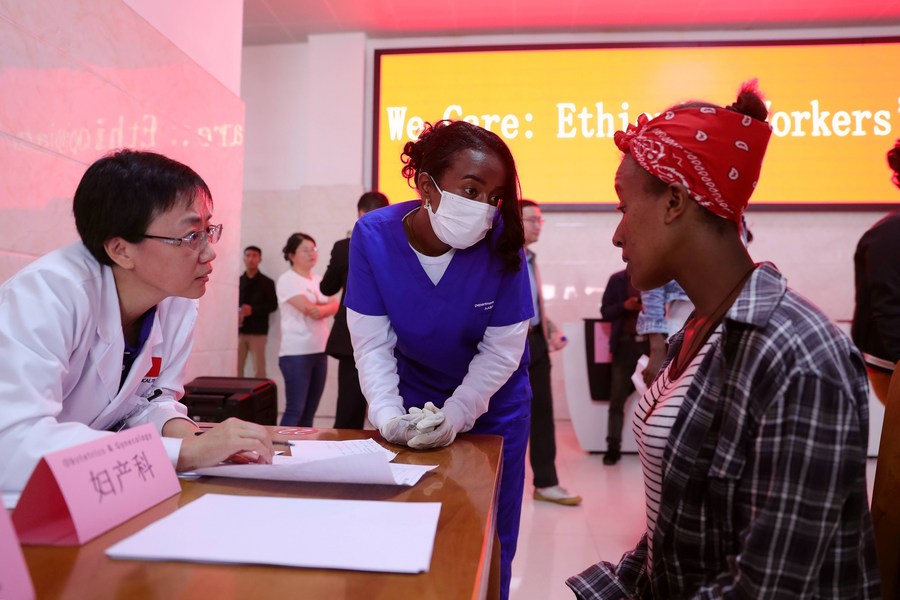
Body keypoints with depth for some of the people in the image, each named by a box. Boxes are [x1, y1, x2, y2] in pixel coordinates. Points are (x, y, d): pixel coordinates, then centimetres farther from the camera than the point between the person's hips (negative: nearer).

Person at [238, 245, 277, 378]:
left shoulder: (267, 282, 6)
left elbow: (273, 305, -1)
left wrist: (253, 310, -14)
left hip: (258, 331, -2)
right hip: (239, 330, 2)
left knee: (259, 369, -2)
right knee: (236, 367, -1)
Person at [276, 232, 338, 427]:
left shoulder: (319, 280, 15)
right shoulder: (287, 279, -6)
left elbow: (335, 306, 4)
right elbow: (308, 309, -16)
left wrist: (320, 309, -15)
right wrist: (327, 307, 2)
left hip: (319, 351, 7)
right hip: (296, 353, -7)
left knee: (310, 411, 9)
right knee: (295, 410, -7)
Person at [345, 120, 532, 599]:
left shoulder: (501, 240, -26)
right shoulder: (374, 235, -23)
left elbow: (502, 349, -20)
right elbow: (373, 342, -18)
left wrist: (455, 416, -29)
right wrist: (388, 416, -29)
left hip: (491, 404, 0)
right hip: (414, 396, 1)